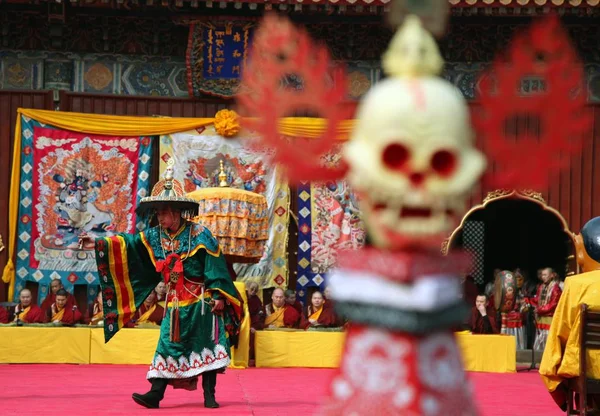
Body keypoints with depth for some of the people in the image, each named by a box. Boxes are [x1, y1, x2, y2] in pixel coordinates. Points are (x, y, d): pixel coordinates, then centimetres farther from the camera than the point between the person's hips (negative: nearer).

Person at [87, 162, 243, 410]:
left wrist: (218, 296, -20)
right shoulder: (155, 237, 5)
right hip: (175, 305, 4)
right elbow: (125, 245, 3)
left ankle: (209, 395, 4)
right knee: (168, 347, 1)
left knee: (206, 347, -1)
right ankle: (156, 394, -3)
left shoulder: (198, 234, -9)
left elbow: (215, 267, -13)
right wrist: (99, 243, -8)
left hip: (201, 302, -4)